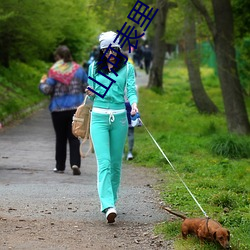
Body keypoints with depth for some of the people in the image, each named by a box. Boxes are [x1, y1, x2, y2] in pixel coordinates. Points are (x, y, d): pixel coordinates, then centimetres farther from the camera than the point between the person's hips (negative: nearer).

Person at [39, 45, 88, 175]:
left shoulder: (54, 71, -9)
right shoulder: (78, 69, 1)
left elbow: (47, 90, -11)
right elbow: (86, 87, 4)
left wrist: (42, 83, 9)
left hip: (58, 109, -2)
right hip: (76, 108, 2)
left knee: (60, 138, 10)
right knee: (74, 137, 3)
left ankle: (60, 166, 15)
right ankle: (75, 163, -14)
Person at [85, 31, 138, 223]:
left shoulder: (127, 68, 5)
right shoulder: (94, 67, 9)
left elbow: (131, 90, -3)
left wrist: (134, 104, -24)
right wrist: (91, 94, -6)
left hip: (119, 118, 1)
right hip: (99, 117, -1)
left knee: (116, 163, 8)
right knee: (104, 162, -13)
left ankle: (111, 200, 23)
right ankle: (108, 206, -23)